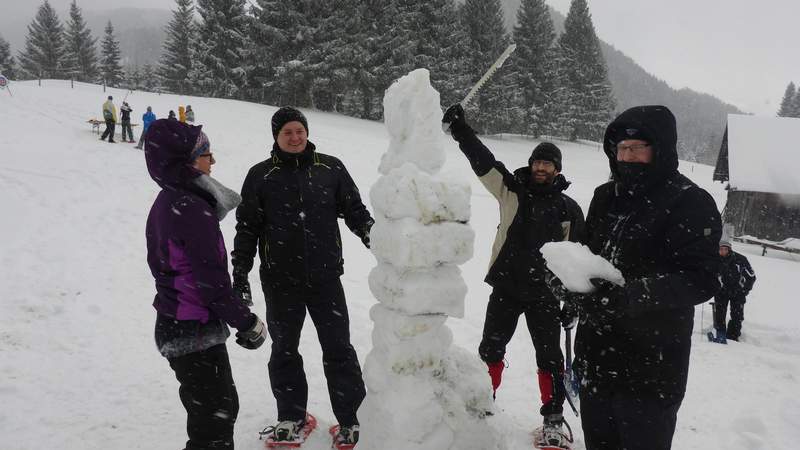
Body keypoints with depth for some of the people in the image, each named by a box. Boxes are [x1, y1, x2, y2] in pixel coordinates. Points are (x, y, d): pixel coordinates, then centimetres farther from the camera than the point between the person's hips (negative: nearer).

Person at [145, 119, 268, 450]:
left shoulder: (166, 202, 7)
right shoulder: (194, 209, -23)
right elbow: (211, 280, -24)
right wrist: (247, 323, -11)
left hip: (173, 326, 9)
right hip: (196, 333, -9)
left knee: (222, 407, 22)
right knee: (214, 423, 3)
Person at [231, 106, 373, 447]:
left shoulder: (330, 169, 0)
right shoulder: (261, 175, 0)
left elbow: (354, 210, 7)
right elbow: (247, 228, 4)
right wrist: (240, 273, 3)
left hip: (325, 277, -1)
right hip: (280, 281, 1)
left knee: (338, 349, 4)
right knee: (284, 351, 14)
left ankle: (351, 419, 19)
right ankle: (291, 416, 33)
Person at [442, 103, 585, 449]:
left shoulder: (568, 208, 1)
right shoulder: (511, 190, 1)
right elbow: (482, 161, -9)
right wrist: (461, 129, -21)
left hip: (544, 294, 0)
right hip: (505, 288, 1)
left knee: (550, 358, 7)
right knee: (491, 351, 10)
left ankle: (553, 419, 23)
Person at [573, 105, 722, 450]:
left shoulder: (690, 203, -12)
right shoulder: (606, 196, 9)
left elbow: (700, 280, -20)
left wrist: (628, 296, -34)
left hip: (650, 368, -6)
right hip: (596, 356, 6)